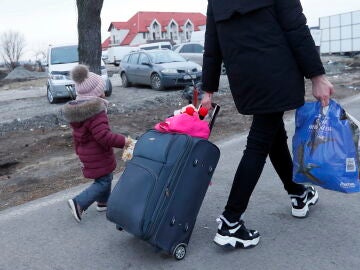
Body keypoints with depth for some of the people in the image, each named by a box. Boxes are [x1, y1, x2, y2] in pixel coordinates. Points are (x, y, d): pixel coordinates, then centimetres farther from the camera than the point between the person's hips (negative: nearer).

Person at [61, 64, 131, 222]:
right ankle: (79, 203, -5)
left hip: (86, 154, 10)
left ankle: (103, 202, 35)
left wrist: (79, 151, 25)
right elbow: (104, 136, -32)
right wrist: (123, 141, -24)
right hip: (98, 156, -10)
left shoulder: (76, 110, 7)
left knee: (105, 177, 23)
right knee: (103, 182, 1)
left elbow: (76, 136, 15)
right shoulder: (96, 112, -25)